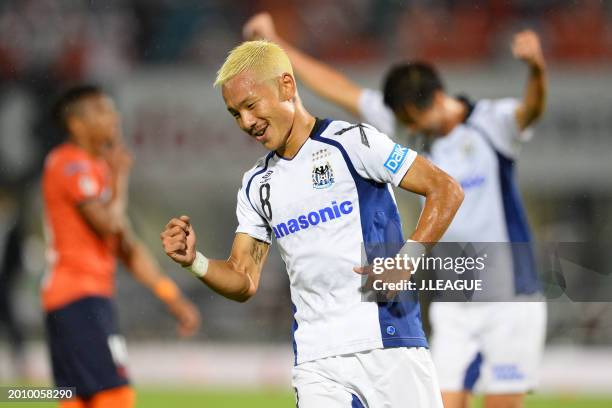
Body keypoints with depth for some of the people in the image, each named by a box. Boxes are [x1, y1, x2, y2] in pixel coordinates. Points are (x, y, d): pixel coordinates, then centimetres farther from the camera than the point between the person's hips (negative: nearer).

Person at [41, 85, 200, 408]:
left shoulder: (96, 167, 20)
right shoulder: (71, 164, -10)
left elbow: (127, 247, 22)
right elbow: (108, 224, -20)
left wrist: (172, 297, 17)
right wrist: (120, 176, -3)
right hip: (79, 296, -10)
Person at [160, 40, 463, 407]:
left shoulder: (351, 142, -3)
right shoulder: (257, 186, 16)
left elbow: (446, 191, -6)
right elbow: (244, 282, 15)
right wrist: (194, 261, -4)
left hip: (389, 340, -4)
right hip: (316, 361, 5)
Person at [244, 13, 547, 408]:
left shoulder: (491, 123, -10)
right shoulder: (411, 130, 6)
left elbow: (531, 108, -31)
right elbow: (342, 91, 12)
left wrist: (537, 68, -54)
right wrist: (278, 44, 15)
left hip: (509, 303, -5)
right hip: (452, 310, 5)